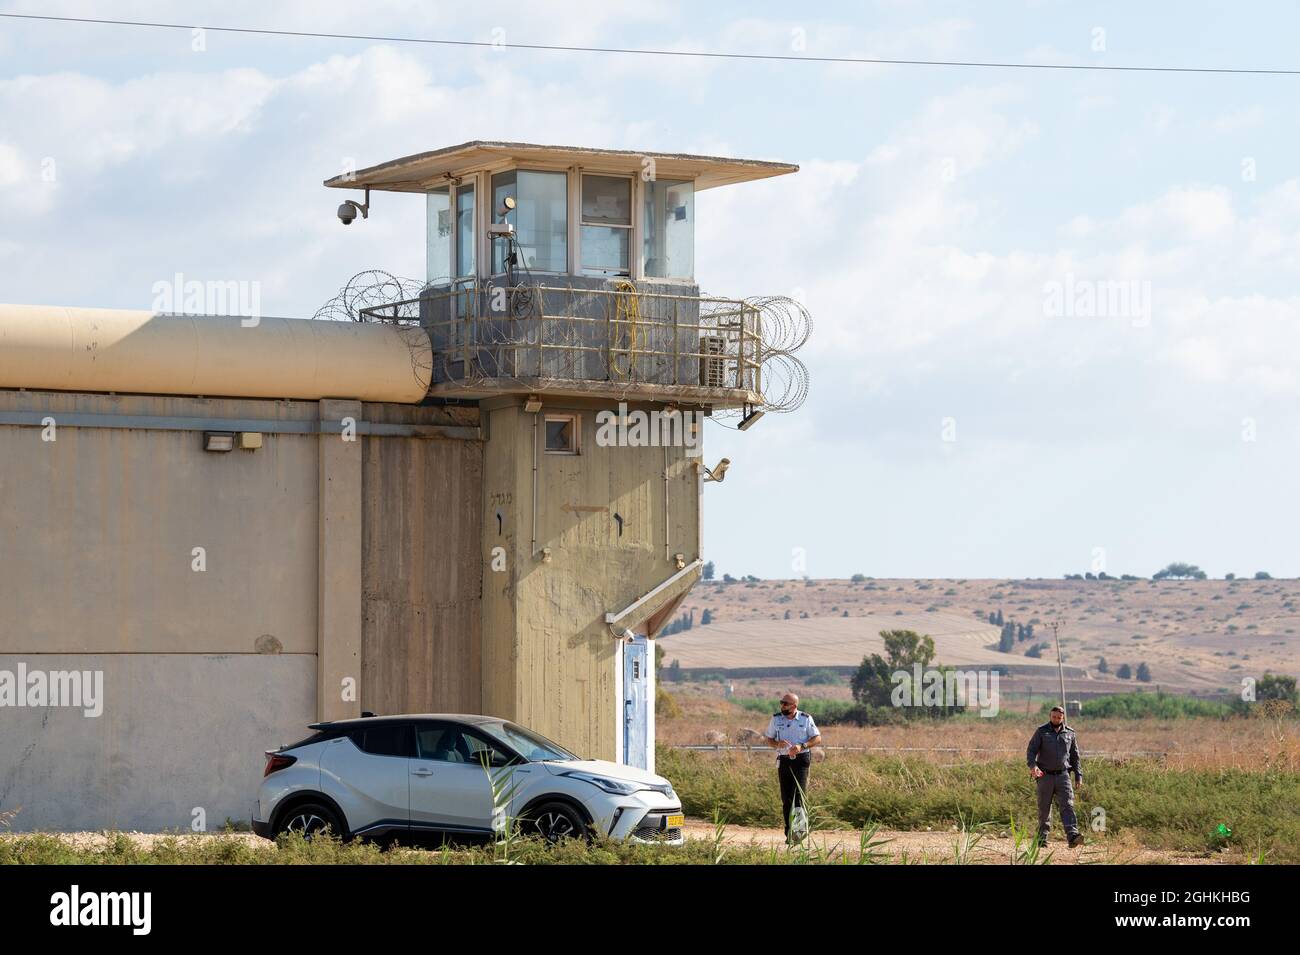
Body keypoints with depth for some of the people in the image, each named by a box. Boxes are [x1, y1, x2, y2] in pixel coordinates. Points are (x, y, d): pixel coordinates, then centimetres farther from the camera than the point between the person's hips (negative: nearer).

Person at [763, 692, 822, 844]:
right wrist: (777, 744, -12)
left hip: (801, 759, -3)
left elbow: (817, 738, 2)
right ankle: (789, 833, 9)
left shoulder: (806, 719, 0)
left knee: (798, 794, -15)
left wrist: (802, 746, -14)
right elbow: (769, 739, 12)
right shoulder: (776, 719, 6)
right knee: (786, 798, 3)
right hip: (783, 761, 3)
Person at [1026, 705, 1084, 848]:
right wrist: (1032, 765, -23)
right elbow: (1031, 750, -3)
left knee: (1068, 805, -14)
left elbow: (1075, 756, 16)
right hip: (1045, 776, -1)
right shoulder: (1041, 732, 2)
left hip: (1063, 775, 1)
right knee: (1044, 808, 4)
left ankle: (1073, 837, -26)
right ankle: (1042, 838, 15)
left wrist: (1078, 776, 11)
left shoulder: (1069, 733, 10)